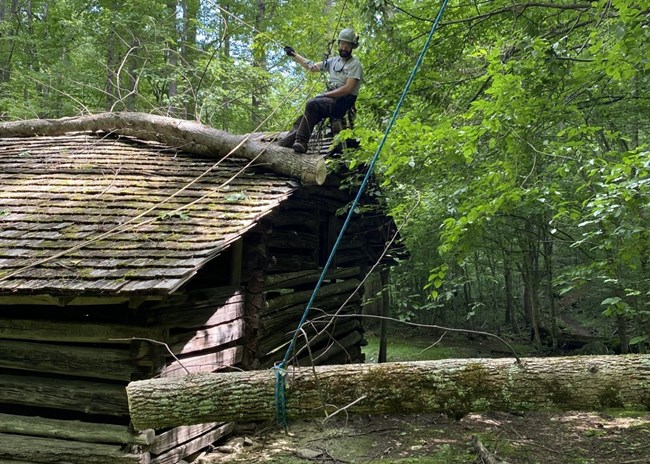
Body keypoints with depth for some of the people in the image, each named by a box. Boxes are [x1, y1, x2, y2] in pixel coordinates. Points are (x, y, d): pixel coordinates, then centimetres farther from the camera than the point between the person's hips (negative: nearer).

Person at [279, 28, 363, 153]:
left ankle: (301, 142, -35)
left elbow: (348, 89, -15)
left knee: (312, 104, -31)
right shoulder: (334, 61, 19)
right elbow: (312, 67, 24)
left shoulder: (355, 64, -4)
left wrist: (325, 95, -18)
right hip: (330, 98, 7)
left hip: (343, 102, -7)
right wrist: (294, 55, 21)